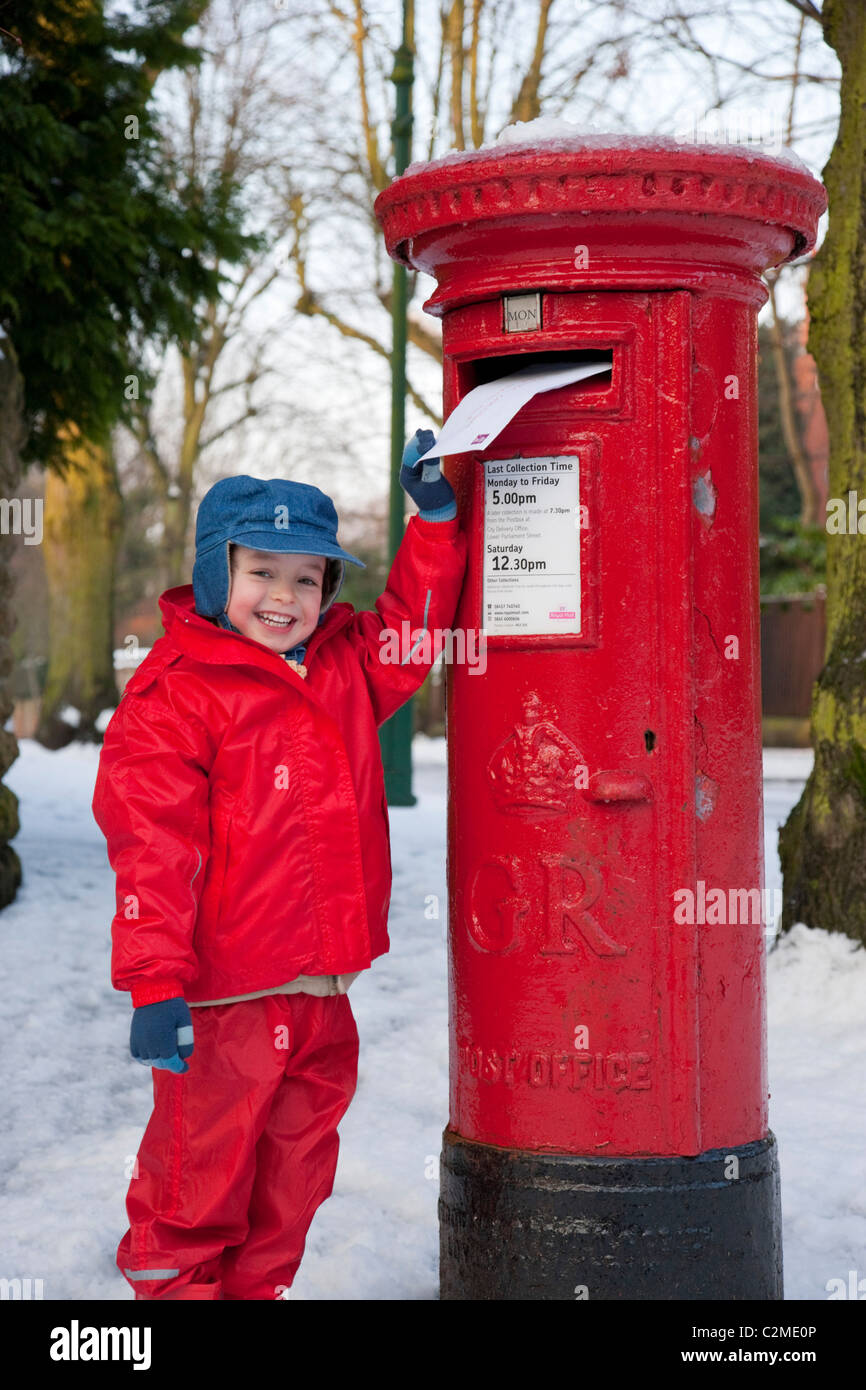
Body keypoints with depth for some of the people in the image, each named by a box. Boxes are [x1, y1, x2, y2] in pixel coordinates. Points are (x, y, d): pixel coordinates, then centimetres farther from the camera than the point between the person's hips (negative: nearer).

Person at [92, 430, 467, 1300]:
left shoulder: (344, 666, 9)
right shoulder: (175, 692, -11)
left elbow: (411, 625, 28)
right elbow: (152, 849, -16)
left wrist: (435, 518, 18)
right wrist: (155, 986, -21)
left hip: (323, 988, 7)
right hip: (222, 996, -7)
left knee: (297, 1164, 17)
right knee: (201, 1164, 4)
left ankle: (258, 1285, 33)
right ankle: (175, 1287, 22)